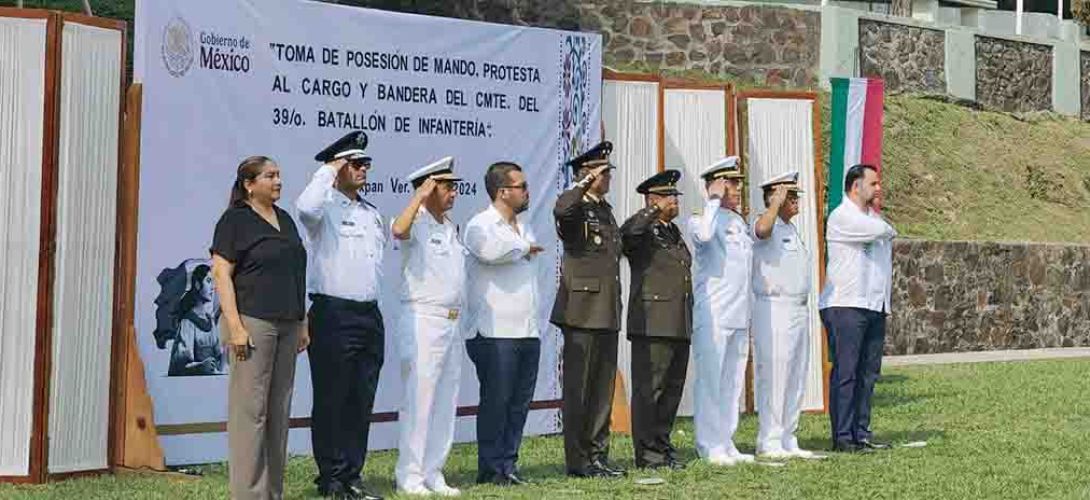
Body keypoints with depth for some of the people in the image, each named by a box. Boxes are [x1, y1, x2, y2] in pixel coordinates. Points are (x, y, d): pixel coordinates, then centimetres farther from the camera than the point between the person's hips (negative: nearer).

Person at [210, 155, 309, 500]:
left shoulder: (285, 220, 17)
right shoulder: (235, 220, -4)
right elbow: (221, 273, -10)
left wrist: (302, 323, 16)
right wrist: (235, 327, -17)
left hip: (286, 326, 7)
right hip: (253, 322, -7)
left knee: (279, 411, 7)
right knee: (250, 410, -7)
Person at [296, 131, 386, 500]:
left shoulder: (372, 214, 18)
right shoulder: (326, 207, -5)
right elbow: (306, 206, -29)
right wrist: (329, 169, -15)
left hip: (370, 315, 7)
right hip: (334, 314, -7)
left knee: (362, 401, 8)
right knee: (332, 399, -1)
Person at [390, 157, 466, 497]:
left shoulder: (451, 228, 18)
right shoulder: (417, 224, -8)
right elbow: (398, 230, -33)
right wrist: (420, 196, -22)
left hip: (451, 324, 8)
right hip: (422, 321, -8)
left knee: (446, 401, 10)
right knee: (419, 399, -6)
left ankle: (433, 473, 16)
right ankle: (410, 476, -1)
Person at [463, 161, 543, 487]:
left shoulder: (523, 229, 19)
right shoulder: (481, 225, -6)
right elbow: (490, 250, -29)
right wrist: (524, 248, -11)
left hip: (527, 331, 7)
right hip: (495, 334, -7)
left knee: (519, 403, 8)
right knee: (496, 402, -3)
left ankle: (508, 464, 15)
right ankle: (491, 469, 2)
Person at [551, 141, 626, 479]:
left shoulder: (606, 210, 18)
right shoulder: (575, 207, -8)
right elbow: (561, 209, -35)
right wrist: (587, 181, -22)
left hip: (608, 312, 8)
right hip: (582, 310, -8)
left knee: (603, 388, 12)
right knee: (579, 388, -3)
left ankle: (598, 456, 19)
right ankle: (577, 461, 2)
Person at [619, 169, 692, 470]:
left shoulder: (674, 232, 21)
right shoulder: (643, 232, -5)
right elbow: (628, 231, -31)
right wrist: (655, 211, -18)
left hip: (679, 326, 9)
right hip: (652, 324, -9)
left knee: (673, 389, 11)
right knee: (649, 389, -6)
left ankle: (663, 447, 20)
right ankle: (647, 453, -3)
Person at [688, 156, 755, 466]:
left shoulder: (740, 223, 18)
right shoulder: (703, 219, -6)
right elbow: (704, 235, -31)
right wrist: (714, 200, -17)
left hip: (739, 315, 8)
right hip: (712, 315, -8)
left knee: (732, 382, 10)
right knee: (710, 381, -5)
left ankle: (726, 444, 16)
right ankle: (710, 447, -2)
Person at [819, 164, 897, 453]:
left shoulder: (873, 217, 22)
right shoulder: (842, 216, -7)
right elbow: (880, 231, -16)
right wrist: (888, 231, 6)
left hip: (875, 307, 8)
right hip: (845, 306, -8)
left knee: (868, 372, 7)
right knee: (845, 372, -7)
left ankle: (861, 433, 11)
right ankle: (842, 437, -6)